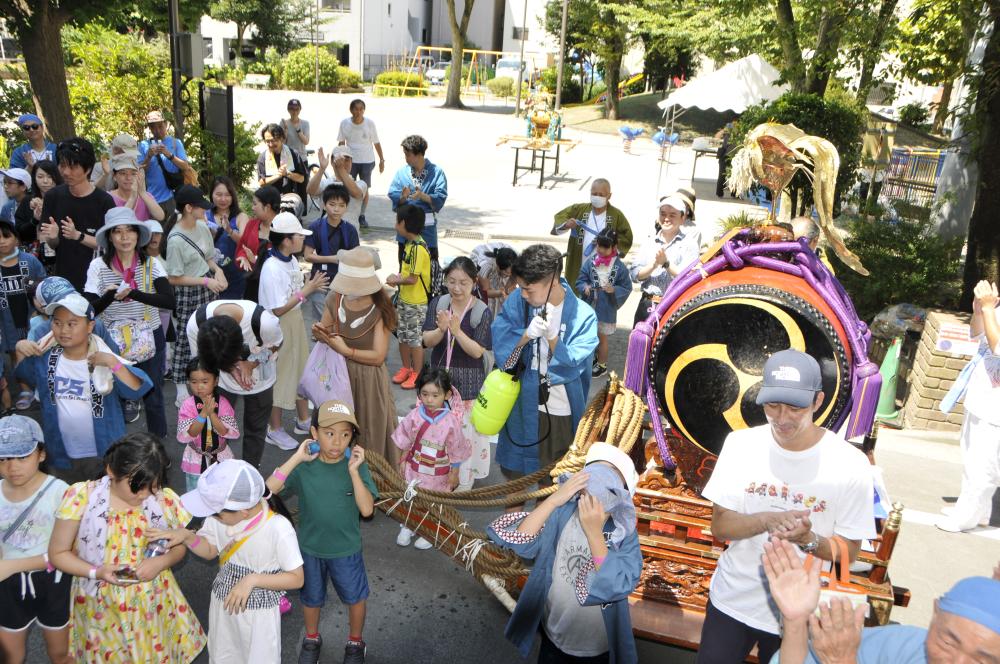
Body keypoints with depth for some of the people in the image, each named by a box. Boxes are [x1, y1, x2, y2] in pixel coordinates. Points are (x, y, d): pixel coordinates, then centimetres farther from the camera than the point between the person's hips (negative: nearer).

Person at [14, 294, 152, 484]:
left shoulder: (105, 361, -16)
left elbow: (137, 390, -26)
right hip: (62, 456, 3)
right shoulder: (45, 358, -4)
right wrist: (19, 350, -1)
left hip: (104, 455, -3)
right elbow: (21, 376, 16)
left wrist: (112, 363, -35)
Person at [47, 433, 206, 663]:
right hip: (102, 608, -1)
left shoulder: (165, 499, -12)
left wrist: (161, 562, -19)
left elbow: (179, 547, 3)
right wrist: (96, 572, -23)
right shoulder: (81, 497, -17)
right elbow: (57, 553, -7)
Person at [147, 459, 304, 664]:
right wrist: (186, 535, -17)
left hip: (259, 613, -5)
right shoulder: (220, 513, -18)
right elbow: (210, 550, 2)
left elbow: (296, 578, -21)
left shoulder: (278, 529, -32)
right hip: (223, 601, 5)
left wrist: (253, 580, -30)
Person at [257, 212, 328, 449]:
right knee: (280, 376, 6)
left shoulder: (292, 260, 0)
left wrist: (311, 286, -8)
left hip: (296, 321, 9)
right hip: (279, 327, -9)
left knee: (301, 369, 20)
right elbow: (278, 309, -24)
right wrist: (306, 291, -23)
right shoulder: (272, 268, -26)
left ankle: (303, 420, 39)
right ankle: (275, 430, 25)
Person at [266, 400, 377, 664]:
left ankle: (355, 642, 46)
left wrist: (354, 472, -31)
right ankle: (311, 639, 52)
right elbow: (269, 488, -30)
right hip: (310, 547, 1)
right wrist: (296, 458, -32)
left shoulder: (356, 465, -18)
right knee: (311, 598, 24)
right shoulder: (304, 467, -17)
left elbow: (367, 509, -24)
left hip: (346, 549, -1)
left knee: (355, 597, 19)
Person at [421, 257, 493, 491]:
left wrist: (456, 330, -29)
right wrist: (441, 329, -27)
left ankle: (465, 478, 24)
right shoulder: (438, 304, -4)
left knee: (466, 428, 5)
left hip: (468, 380, -3)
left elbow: (478, 352, -16)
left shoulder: (482, 312, -14)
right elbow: (427, 341, -6)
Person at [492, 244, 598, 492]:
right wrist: (526, 334, -33)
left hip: (561, 411, -2)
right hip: (523, 401, 2)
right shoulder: (518, 300, -12)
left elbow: (572, 364, -22)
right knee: (515, 469, 21)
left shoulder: (583, 315, -20)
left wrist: (552, 336, -38)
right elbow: (499, 339, -15)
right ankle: (513, 510, 46)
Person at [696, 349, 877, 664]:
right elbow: (720, 526, -7)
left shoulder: (850, 464, -16)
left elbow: (850, 550, -8)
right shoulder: (741, 444, -10)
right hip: (732, 602, 2)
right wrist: (766, 520, -27)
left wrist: (808, 540, -29)